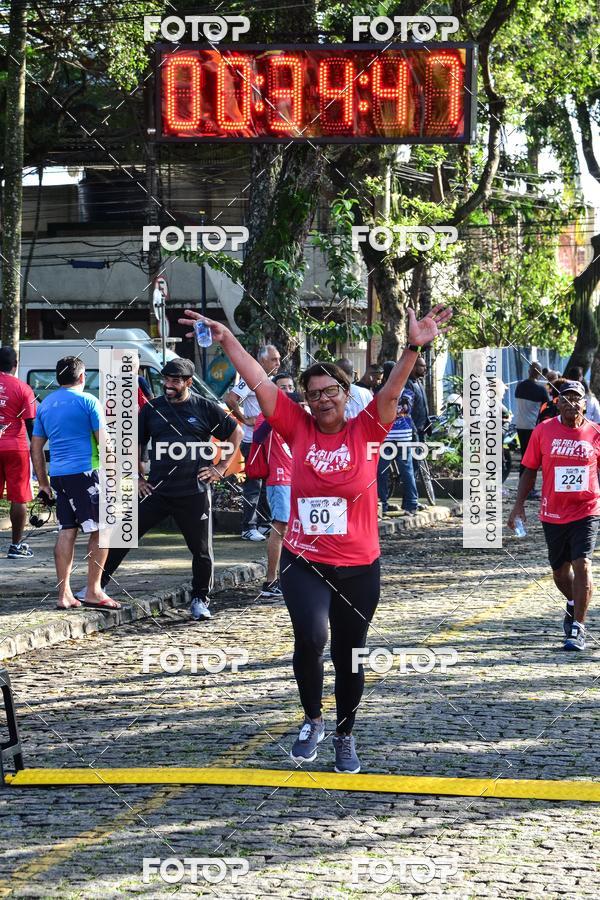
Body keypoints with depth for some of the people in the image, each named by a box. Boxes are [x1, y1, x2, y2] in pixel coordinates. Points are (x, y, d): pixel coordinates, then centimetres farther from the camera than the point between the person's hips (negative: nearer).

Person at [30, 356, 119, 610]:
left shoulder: (45, 405, 14)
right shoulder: (87, 401, -4)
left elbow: (36, 447, 18)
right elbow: (104, 442, -7)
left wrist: (43, 482, 23)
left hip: (57, 474, 6)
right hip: (85, 471, -6)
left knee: (66, 531, 9)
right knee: (101, 529, 0)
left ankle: (64, 594, 6)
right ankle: (93, 591, -4)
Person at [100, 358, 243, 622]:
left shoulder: (205, 408, 1)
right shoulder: (151, 409, 7)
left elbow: (235, 432, 10)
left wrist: (221, 467, 4)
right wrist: (138, 477, 9)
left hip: (194, 493, -1)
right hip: (156, 490, 2)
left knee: (202, 550, 4)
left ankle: (200, 600, 20)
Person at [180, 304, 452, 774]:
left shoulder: (367, 431, -4)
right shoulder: (299, 428, -1)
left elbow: (393, 389, -17)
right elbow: (260, 383, -5)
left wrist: (414, 348, -33)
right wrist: (227, 340, -12)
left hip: (359, 568, 0)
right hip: (304, 563, 0)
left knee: (349, 658, 12)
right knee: (310, 637, -24)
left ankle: (345, 736, 33)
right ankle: (312, 720, 1)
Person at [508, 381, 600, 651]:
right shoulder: (543, 431, -2)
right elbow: (529, 469, 5)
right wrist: (519, 505, 1)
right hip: (553, 514, 2)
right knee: (560, 570, 14)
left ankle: (577, 628, -9)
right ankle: (574, 605, 46)